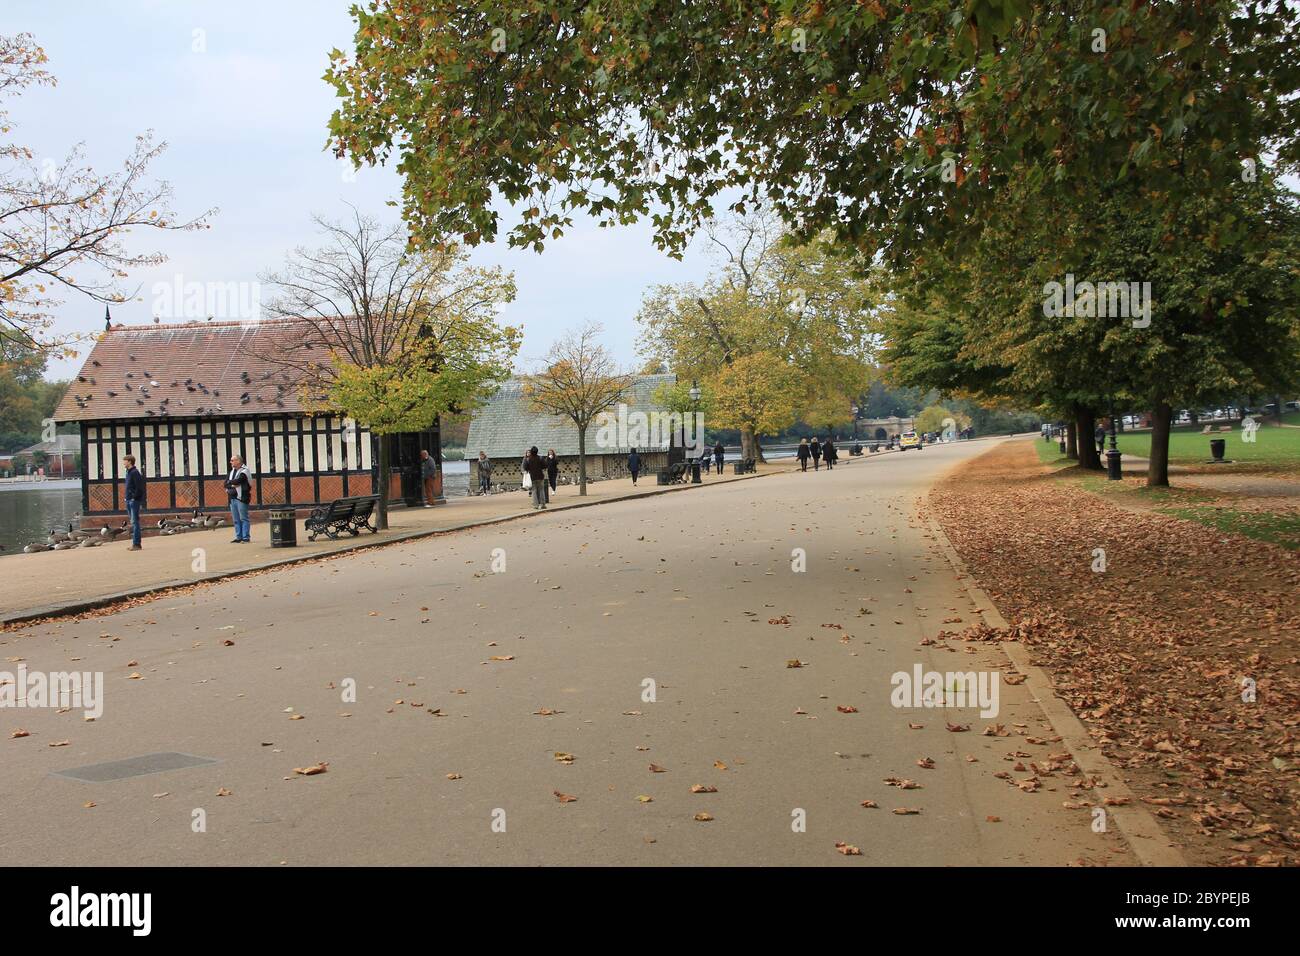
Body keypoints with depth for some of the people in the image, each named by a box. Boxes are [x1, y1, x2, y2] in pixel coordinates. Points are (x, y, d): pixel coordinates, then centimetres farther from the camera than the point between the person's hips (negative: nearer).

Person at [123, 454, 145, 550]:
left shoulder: (135, 472, -13)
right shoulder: (128, 472, 16)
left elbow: (139, 487, -18)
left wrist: (134, 497, -16)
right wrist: (127, 496, 14)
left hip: (134, 501, -9)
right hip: (129, 501, 9)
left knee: (135, 522, -8)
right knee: (133, 522, 11)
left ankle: (136, 544, -7)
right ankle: (135, 543, 15)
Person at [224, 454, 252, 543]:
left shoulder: (244, 471, -6)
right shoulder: (232, 471, 18)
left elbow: (237, 481, -19)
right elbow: (226, 484, 10)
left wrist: (230, 482, -2)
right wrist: (232, 485, -9)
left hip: (241, 498, -8)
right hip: (233, 498, 8)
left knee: (243, 518, -6)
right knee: (236, 519, 9)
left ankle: (245, 537, -4)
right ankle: (239, 537, 14)